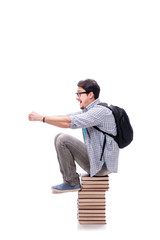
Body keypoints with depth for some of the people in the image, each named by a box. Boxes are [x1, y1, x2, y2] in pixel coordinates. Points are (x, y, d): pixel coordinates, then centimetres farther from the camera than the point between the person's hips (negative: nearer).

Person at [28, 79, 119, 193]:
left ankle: (72, 183, -5)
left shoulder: (100, 111, -19)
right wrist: (40, 117, -5)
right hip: (94, 158, 10)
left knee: (63, 140, -17)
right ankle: (69, 180, 7)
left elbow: (68, 122, -27)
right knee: (59, 137, 8)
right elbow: (66, 117, 7)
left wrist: (41, 118, -21)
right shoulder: (88, 110, 12)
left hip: (102, 165, -10)